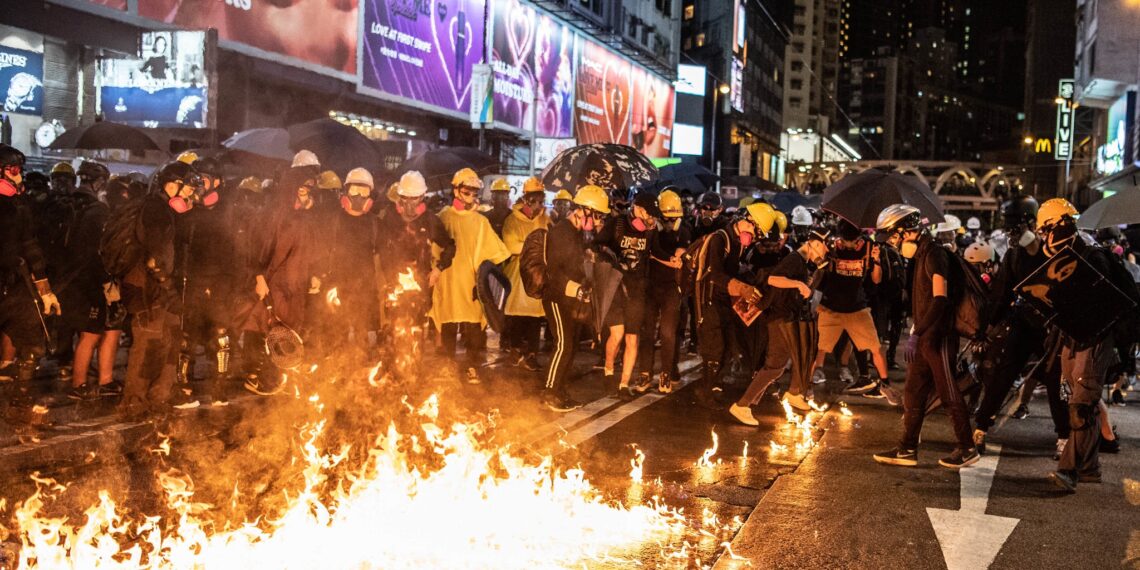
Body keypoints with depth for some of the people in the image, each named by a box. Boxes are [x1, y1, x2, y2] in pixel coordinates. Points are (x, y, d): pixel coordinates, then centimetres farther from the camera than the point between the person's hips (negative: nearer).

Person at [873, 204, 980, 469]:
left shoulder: (935, 253, -14)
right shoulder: (922, 255, 15)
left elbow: (940, 298, -24)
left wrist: (917, 333, -25)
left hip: (938, 337, -9)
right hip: (925, 338, 9)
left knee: (950, 395, 0)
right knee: (913, 395, 10)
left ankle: (968, 449, 12)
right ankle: (907, 450, 15)